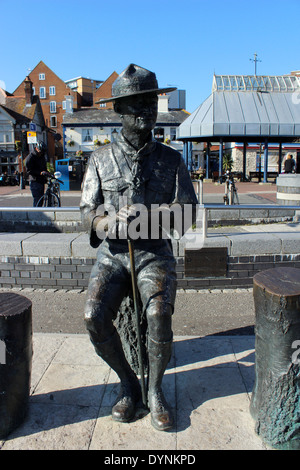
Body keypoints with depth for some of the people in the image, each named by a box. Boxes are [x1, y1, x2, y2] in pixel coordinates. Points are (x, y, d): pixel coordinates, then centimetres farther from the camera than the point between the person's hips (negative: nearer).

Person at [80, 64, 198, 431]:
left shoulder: (170, 159, 5)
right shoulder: (101, 159, 5)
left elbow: (187, 211, -1)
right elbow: (87, 213, 3)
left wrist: (152, 214, -20)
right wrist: (109, 221, -20)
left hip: (154, 253, -1)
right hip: (112, 253, 1)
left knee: (159, 312, -28)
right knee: (95, 315, -23)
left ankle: (155, 390, 0)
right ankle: (128, 383, 4)